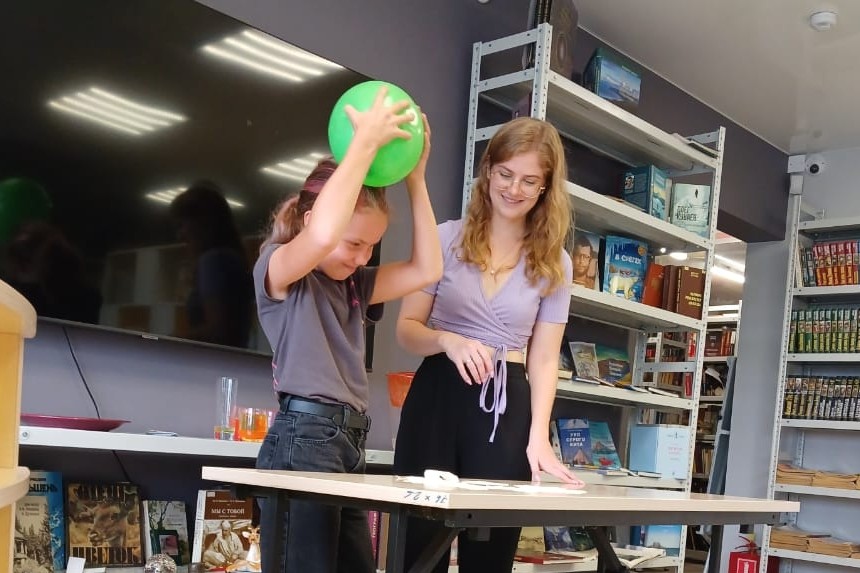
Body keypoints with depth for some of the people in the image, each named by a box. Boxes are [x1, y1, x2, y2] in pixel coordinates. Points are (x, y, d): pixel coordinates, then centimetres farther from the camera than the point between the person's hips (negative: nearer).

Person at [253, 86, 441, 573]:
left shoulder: (353, 285, 20)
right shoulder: (277, 270, -4)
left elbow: (426, 270, 12)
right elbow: (321, 236, -27)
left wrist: (415, 179, 8)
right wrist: (366, 141, -20)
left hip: (348, 442, 9)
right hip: (303, 438, -8)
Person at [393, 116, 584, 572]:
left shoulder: (554, 263, 5)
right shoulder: (447, 238, 1)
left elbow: (544, 359, 4)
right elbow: (407, 329, 1)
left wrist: (538, 437, -8)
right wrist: (449, 341, -20)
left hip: (508, 406, 1)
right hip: (438, 396, -1)